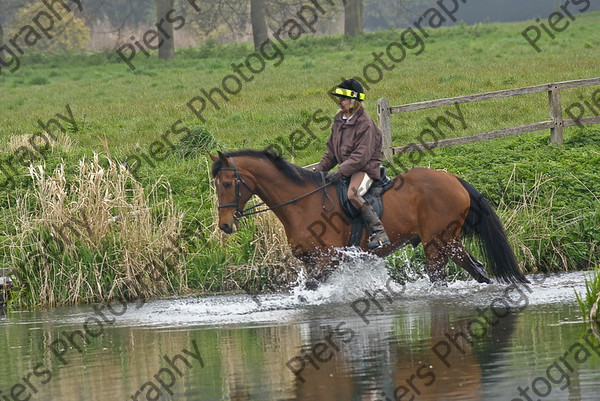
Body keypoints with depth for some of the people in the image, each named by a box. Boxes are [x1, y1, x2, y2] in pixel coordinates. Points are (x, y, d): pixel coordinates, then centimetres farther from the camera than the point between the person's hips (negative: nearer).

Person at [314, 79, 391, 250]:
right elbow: (331, 152, 19)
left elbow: (361, 156, -21)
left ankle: (379, 232, -34)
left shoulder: (365, 123, -14)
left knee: (352, 194, -34)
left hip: (366, 168, -9)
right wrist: (319, 170, 7)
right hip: (347, 169, 9)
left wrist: (340, 172, -27)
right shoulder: (339, 122, 12)